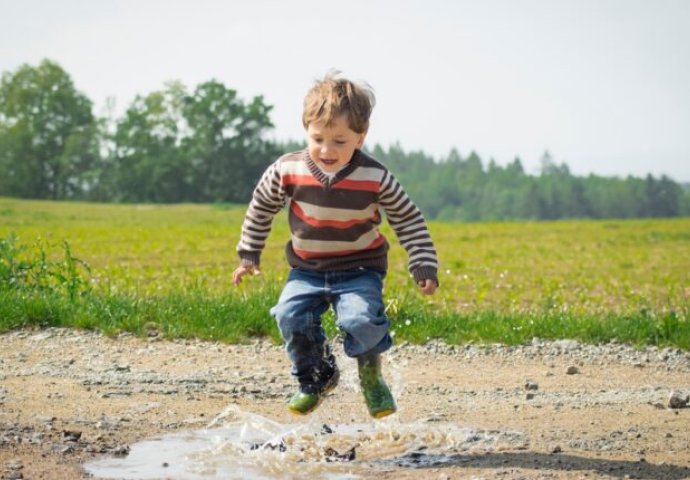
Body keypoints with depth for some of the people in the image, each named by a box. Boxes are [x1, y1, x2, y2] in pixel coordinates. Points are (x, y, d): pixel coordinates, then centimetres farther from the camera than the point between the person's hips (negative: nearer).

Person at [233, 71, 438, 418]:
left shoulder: (375, 178, -15)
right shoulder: (288, 171, -12)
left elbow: (409, 220, -2)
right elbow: (261, 208, 7)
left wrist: (424, 266, -7)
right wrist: (248, 255, 10)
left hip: (360, 269, -2)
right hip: (307, 271, 2)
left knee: (361, 319, -27)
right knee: (291, 315, -21)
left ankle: (371, 373, 6)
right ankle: (316, 377, 8)